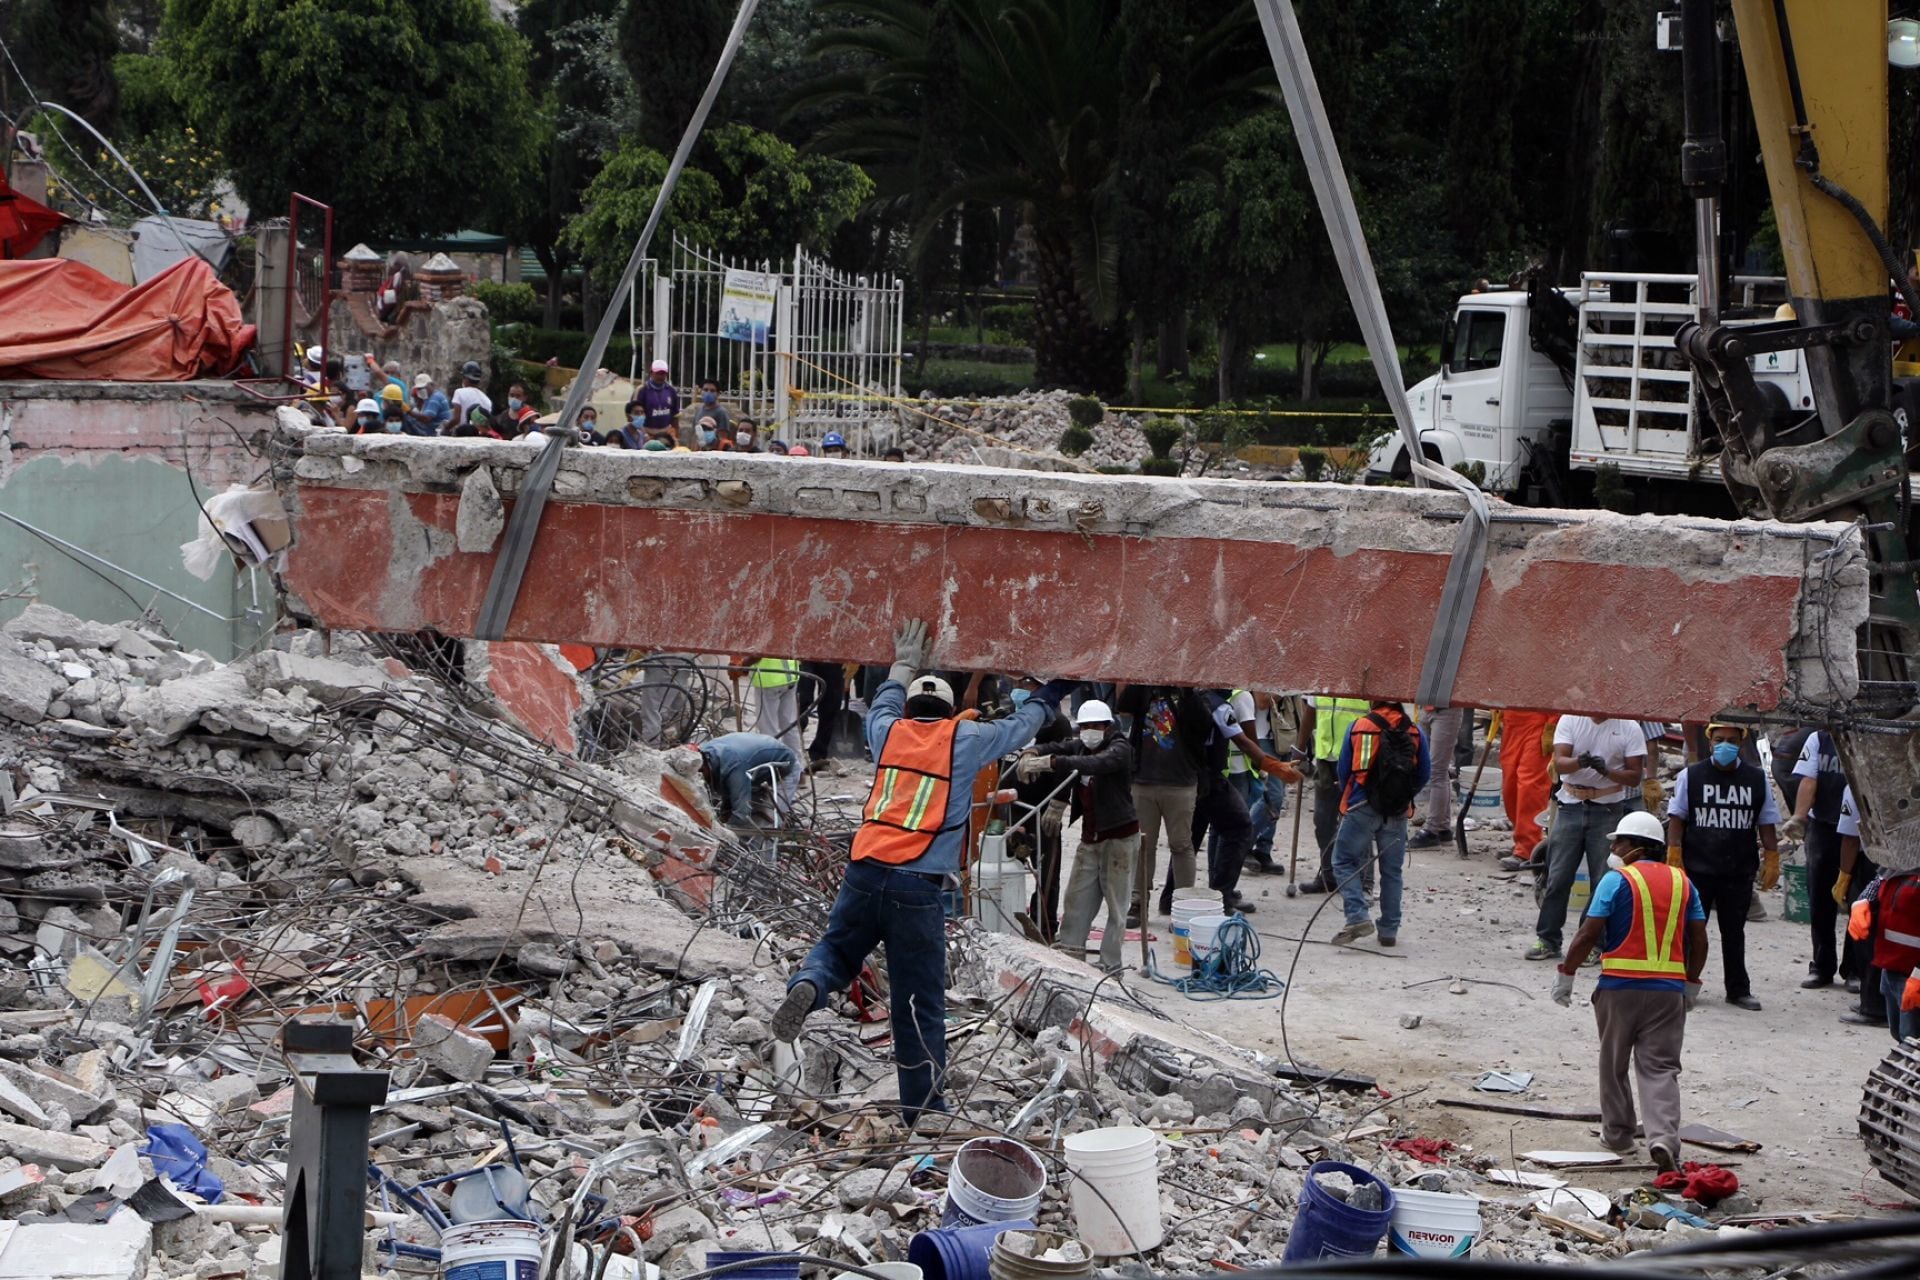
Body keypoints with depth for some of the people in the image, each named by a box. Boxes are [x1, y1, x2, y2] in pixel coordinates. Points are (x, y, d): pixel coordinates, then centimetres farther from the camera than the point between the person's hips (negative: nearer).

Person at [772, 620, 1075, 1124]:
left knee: (837, 949, 22)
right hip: (920, 886, -3)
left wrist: (904, 665, 56)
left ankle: (807, 987, -12)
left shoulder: (888, 731, 14)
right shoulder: (965, 740, 7)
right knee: (919, 1001, 1)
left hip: (865, 871, 3)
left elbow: (883, 705, 39)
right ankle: (922, 1106, 4)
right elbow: (1018, 727, 25)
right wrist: (1048, 697, 45)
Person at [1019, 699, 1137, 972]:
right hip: (1090, 836, 7)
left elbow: (1096, 764, -34)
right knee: (1077, 898, 6)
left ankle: (1110, 965, -1)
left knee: (1116, 905, -3)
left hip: (1120, 836, -7)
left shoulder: (1120, 749, -15)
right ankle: (1070, 954, 11)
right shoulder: (1080, 745, 8)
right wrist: (1032, 754, -26)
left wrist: (1050, 762, -44)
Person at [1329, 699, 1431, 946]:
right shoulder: (1415, 732, 4)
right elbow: (1425, 774, 8)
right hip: (1398, 814, 2)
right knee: (1392, 870, 12)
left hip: (1361, 807, -2)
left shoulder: (1358, 727, 0)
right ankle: (1389, 930, 13)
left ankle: (1357, 917, -13)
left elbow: (1342, 769, 4)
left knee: (1344, 862, 6)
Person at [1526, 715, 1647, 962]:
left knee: (1604, 881, -1)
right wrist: (1579, 762, -31)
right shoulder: (1570, 720, 1)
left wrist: (1606, 770, -21)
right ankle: (1547, 940, 12)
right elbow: (1559, 763, -9)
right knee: (1558, 878, 3)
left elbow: (1634, 777, -2)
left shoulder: (1629, 728, -2)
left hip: (1608, 810, -1)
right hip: (1571, 806, 1)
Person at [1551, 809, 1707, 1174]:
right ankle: (1664, 1138, -20)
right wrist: (1691, 985, 21)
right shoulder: (1682, 882, 9)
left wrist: (1565, 975, 1)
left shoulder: (1617, 880, -5)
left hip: (1620, 986, -3)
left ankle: (1617, 1133, 27)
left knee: (1614, 1064, 16)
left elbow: (1588, 934, -9)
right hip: (1669, 989, 3)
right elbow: (1699, 940, 10)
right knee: (1660, 1068, 0)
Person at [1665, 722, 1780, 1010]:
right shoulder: (1690, 776, 1)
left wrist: (1772, 860, 4)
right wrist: (1674, 857, -5)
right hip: (1697, 868, -2)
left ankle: (1738, 989, 17)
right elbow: (1677, 819, 1)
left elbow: (1766, 824, 10)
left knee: (1734, 932, 10)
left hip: (1739, 871, 2)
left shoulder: (1757, 779, 6)